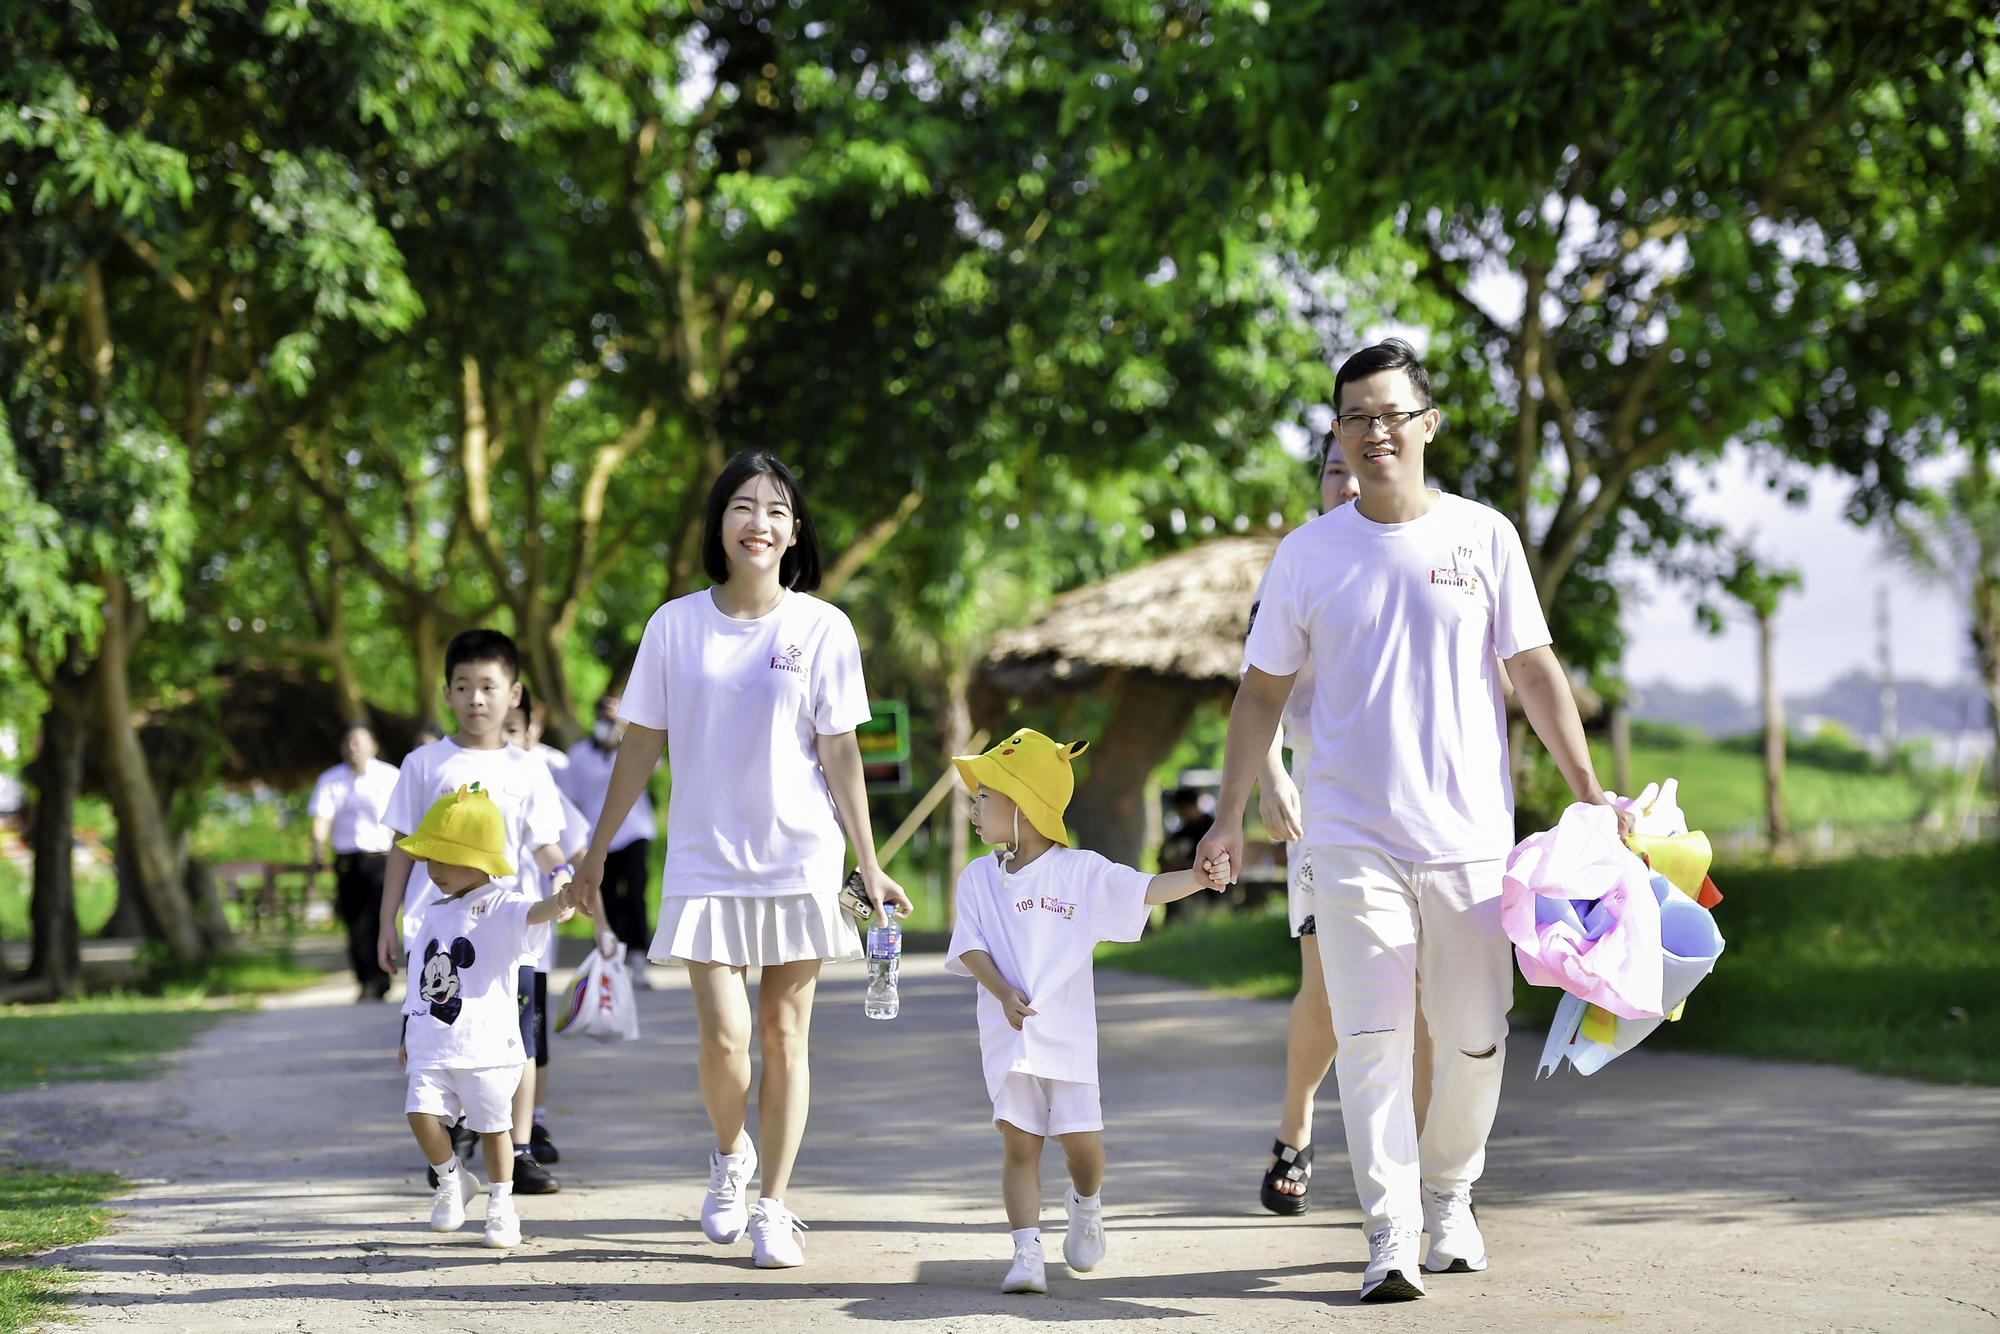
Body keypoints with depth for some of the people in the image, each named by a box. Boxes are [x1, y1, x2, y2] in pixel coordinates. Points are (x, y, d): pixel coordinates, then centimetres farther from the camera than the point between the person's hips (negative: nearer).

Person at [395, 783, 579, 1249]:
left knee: (493, 1127, 4)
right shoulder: (435, 911, 12)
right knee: (421, 1111, -12)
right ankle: (452, 1180, 11)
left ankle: (501, 1204, 20)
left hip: (486, 1048, -5)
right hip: (433, 1048, 5)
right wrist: (410, 1034, 23)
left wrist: (559, 902, -54)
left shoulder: (499, 910, -8)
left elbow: (534, 913, -31)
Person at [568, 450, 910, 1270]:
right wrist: (597, 850, 9)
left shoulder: (822, 628, -1)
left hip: (799, 861, 0)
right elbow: (640, 746, 7)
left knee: (784, 1036, 2)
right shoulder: (676, 625, 1)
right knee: (724, 1038, -8)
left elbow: (840, 754, 2)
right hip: (705, 861, 0)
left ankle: (774, 1207, 14)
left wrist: (869, 866, 0)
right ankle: (729, 1156, 23)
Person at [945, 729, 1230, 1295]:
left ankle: (1086, 1204, 29)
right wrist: (1004, 994, -18)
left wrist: (1201, 877, -27)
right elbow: (971, 948, -1)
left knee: (1081, 1139, -4)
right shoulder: (977, 879, 7)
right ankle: (1027, 1255, -1)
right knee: (1019, 1144, -3)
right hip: (1007, 1035, 2)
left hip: (1068, 1032, -2)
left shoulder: (1081, 872, -1)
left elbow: (1145, 890, -9)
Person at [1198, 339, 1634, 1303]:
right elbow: (1264, 691, 12)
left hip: (1470, 836, 1)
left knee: (1474, 1041, 5)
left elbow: (1534, 672, 7)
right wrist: (1230, 817, 7)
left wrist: (1591, 793, 2)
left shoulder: (1483, 537, 4)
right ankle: (1390, 1236, -8)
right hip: (1353, 841, 0)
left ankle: (1449, 1197, 26)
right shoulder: (1307, 555, 5)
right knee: (1372, 1042, -9)